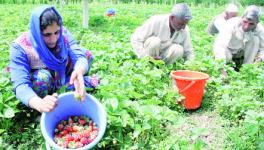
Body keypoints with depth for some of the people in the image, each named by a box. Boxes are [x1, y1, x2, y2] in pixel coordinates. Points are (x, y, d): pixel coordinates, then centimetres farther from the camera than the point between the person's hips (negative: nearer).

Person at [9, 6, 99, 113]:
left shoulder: (63, 33, -22)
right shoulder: (20, 47, -33)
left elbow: (79, 56, -31)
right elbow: (20, 85, -40)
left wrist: (79, 72, -58)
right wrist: (40, 104, -63)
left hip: (60, 75, 4)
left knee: (86, 54, -10)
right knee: (43, 77, -38)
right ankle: (45, 115, -15)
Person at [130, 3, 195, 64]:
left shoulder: (185, 30, -11)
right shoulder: (156, 21, -24)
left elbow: (189, 53, -2)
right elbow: (135, 39, -22)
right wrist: (146, 57, -30)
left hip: (164, 56, 3)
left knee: (179, 49, -26)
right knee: (154, 41, -32)